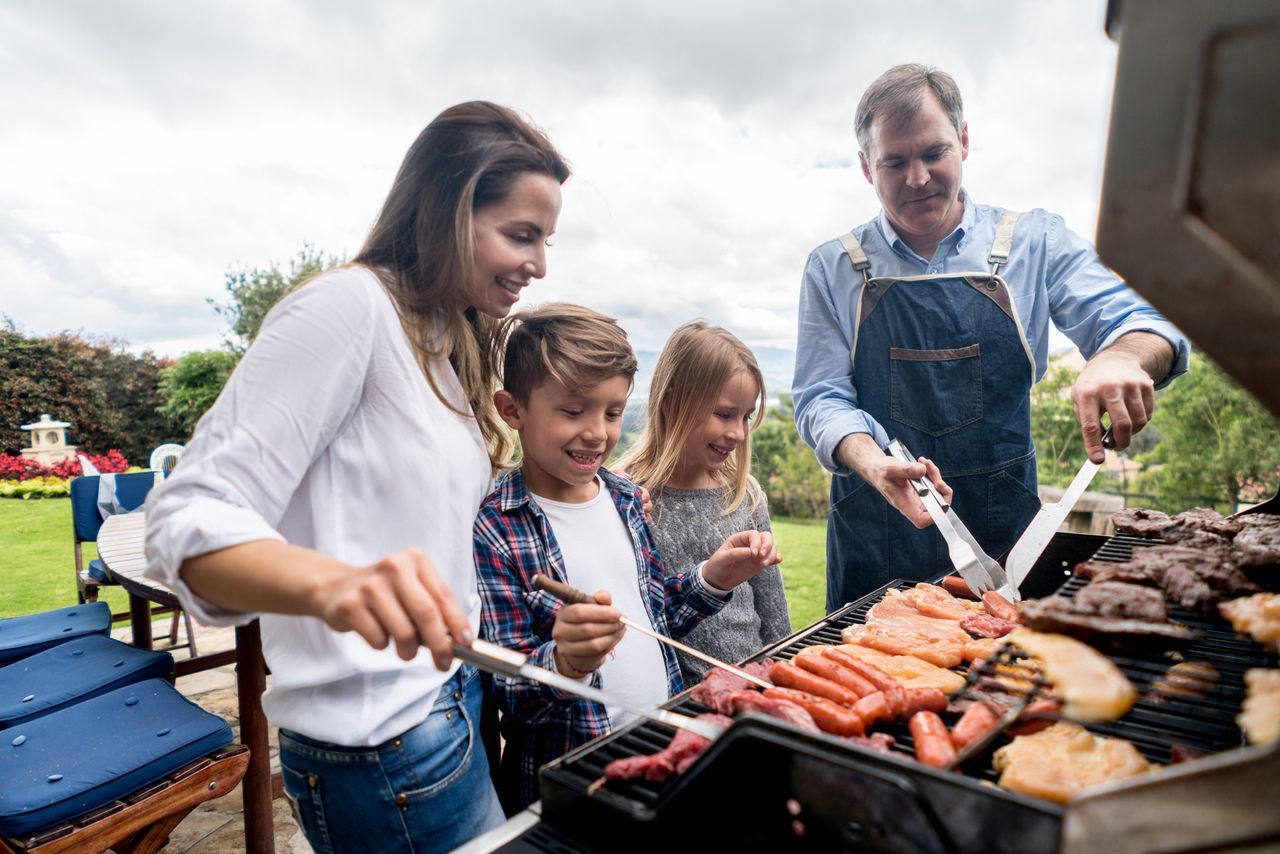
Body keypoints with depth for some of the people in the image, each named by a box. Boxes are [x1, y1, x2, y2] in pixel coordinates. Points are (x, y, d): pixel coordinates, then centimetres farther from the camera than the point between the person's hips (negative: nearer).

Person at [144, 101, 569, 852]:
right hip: (381, 742, -8)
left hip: (453, 702, 9)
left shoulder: (457, 347, 11)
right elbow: (192, 517, -21)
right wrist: (334, 582, -40)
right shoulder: (352, 304, -16)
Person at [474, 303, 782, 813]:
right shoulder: (493, 532, -18)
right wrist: (566, 662, -35)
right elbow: (509, 693, -17)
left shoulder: (627, 498, 0)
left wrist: (714, 578, -3)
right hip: (566, 781, -5)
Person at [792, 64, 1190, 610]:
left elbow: (1138, 321, -1)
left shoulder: (1034, 241, 3)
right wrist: (875, 465, -25)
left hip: (1003, 531, 1)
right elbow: (821, 398, -4)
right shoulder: (833, 268, 1)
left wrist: (1122, 356, -26)